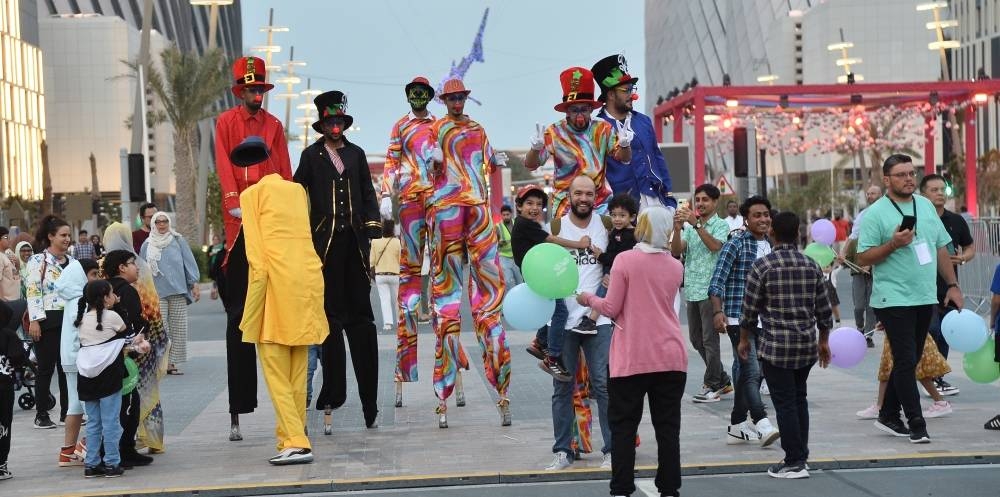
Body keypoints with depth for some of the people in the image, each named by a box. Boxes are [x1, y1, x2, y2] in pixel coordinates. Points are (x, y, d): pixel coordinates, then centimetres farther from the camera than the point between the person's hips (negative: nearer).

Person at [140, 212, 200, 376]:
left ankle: (172, 362, 4)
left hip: (178, 290, 1)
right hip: (157, 293, -1)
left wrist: (194, 284, 2)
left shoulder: (178, 241, 8)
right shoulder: (147, 245, 9)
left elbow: (189, 262, 8)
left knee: (178, 328, -1)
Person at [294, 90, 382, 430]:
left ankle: (368, 391, 6)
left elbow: (367, 192, 16)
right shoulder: (311, 155, 7)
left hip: (355, 239, 2)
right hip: (325, 239, -2)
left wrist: (373, 222, 2)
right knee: (331, 312, 1)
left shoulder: (356, 154, 15)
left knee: (360, 311, 2)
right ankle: (334, 388, 5)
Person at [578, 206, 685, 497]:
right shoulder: (675, 266, 7)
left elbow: (611, 309, -6)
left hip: (632, 358, -4)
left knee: (623, 426, 5)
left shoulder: (625, 260, -8)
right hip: (671, 356, 4)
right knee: (668, 426, 8)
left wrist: (589, 299, 12)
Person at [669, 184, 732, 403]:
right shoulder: (690, 226, 14)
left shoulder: (721, 225, -2)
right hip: (692, 289, 7)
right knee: (696, 338, 13)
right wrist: (677, 228, -13)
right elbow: (676, 252, 2)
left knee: (710, 340, -4)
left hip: (711, 289, -7)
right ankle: (723, 380, 24)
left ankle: (712, 387, 4)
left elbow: (715, 246, -21)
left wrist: (696, 224, -26)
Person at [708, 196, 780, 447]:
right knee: (752, 371, -15)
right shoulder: (735, 244, -7)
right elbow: (717, 281, -11)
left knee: (747, 373, 11)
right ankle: (762, 424, -21)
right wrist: (717, 311, -22)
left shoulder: (770, 246, 15)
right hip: (739, 319, -7)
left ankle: (738, 427, 18)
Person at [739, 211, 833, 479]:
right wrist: (823, 341, 20)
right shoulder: (811, 266, 4)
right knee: (799, 398, 17)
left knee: (784, 402, 0)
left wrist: (744, 339, 7)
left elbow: (750, 309, -7)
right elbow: (824, 310, 9)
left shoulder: (762, 266, -9)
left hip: (775, 346, -5)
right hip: (807, 346, 5)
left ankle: (794, 462, 2)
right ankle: (801, 455, 21)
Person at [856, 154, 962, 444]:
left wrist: (952, 285, 13)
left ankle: (889, 416, 21)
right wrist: (893, 244, -21)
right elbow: (863, 258, -9)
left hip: (926, 298, 6)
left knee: (908, 361, 11)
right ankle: (916, 424, -4)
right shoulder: (876, 213, -7)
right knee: (906, 361, -8)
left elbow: (941, 248, 17)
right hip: (893, 299, -6)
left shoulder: (926, 206, 12)